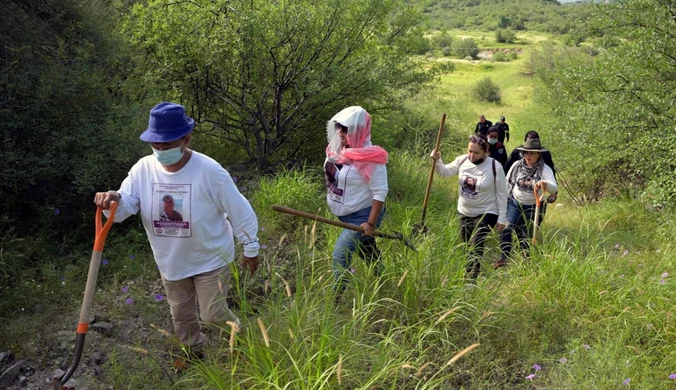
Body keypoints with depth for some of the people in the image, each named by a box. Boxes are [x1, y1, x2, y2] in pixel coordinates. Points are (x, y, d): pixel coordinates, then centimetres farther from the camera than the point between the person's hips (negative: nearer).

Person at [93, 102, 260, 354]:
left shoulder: (209, 171, -25)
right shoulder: (143, 169, -13)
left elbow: (239, 210, -16)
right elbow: (126, 206, -19)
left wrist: (250, 248, -9)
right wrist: (114, 200, -45)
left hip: (211, 258, -4)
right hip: (170, 261, 4)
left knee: (212, 314, 7)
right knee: (181, 315, 22)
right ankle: (193, 352, 50)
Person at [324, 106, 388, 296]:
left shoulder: (370, 158, -27)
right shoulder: (339, 148, -4)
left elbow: (380, 192, -24)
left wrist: (371, 223, -25)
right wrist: (333, 203, 18)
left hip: (363, 215, -8)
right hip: (345, 214, 8)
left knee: (340, 256, -12)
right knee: (368, 253, 24)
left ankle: (335, 300, 1)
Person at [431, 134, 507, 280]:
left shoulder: (494, 167, -18)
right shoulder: (462, 160, -8)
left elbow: (502, 193, -10)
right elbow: (444, 172, 3)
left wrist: (502, 218, -9)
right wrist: (437, 160, -18)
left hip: (485, 214, -5)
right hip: (464, 212, 5)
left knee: (475, 247, -12)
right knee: (466, 245, 16)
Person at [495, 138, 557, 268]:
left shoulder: (545, 169, -14)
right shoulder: (517, 165, -7)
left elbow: (554, 189, -29)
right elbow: (508, 183, 7)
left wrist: (545, 184, -52)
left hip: (533, 207, -1)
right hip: (515, 203, 1)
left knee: (527, 236, 6)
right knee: (506, 228, -19)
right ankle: (503, 258, -21)